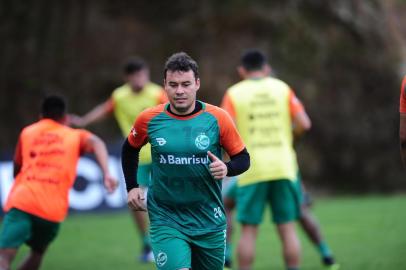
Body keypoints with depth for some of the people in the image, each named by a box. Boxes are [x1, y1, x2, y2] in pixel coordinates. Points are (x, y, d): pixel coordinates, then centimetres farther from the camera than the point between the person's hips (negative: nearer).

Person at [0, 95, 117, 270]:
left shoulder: (27, 132, 22)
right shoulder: (76, 136, 17)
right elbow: (96, 143, -5)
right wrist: (106, 174, -18)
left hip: (21, 201, -1)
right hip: (53, 209, 1)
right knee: (37, 253, 27)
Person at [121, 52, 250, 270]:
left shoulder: (217, 118, -6)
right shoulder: (149, 119, -3)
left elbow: (242, 158, 3)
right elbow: (130, 149, 17)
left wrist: (226, 168, -18)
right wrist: (132, 187, 9)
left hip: (209, 222, 1)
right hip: (165, 220, -1)